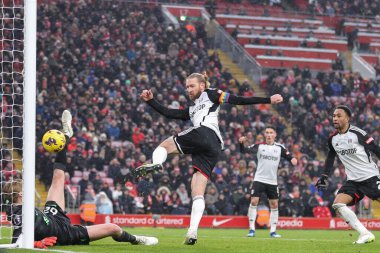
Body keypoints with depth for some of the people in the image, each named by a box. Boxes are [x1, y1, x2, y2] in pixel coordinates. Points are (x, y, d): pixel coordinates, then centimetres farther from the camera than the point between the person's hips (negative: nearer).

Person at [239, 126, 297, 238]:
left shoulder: (279, 148, 3)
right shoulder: (259, 146, -1)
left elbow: (289, 156, 4)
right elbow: (244, 150, -7)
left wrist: (293, 159, -20)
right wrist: (241, 143, -28)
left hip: (272, 181, 2)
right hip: (259, 179, -2)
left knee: (274, 205, 4)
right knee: (254, 202, -12)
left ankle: (273, 231, 13)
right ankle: (251, 229, -6)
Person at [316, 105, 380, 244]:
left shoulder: (358, 133, -13)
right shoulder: (333, 138, 5)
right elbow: (330, 158, 20)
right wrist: (324, 176, 13)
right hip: (353, 180, 6)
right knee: (338, 204, -11)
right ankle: (365, 234, -11)